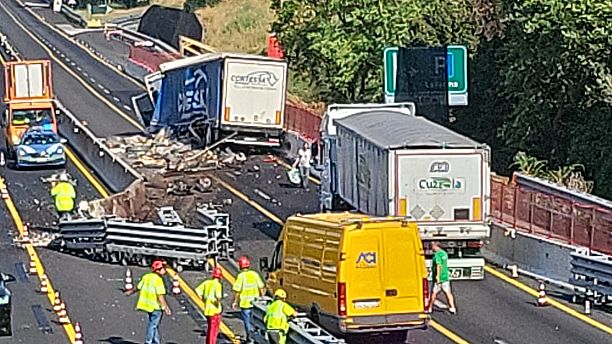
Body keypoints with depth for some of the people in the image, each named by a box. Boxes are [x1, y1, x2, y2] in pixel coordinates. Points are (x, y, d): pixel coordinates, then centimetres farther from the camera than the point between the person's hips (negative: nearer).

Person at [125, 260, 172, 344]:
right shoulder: (158, 280, -18)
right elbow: (160, 296, -22)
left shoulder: (147, 277, 6)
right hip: (155, 306, -8)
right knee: (153, 324, 1)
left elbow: (138, 287, 20)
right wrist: (166, 308, -22)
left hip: (147, 304, 8)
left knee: (153, 323, 18)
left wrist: (131, 292, 39)